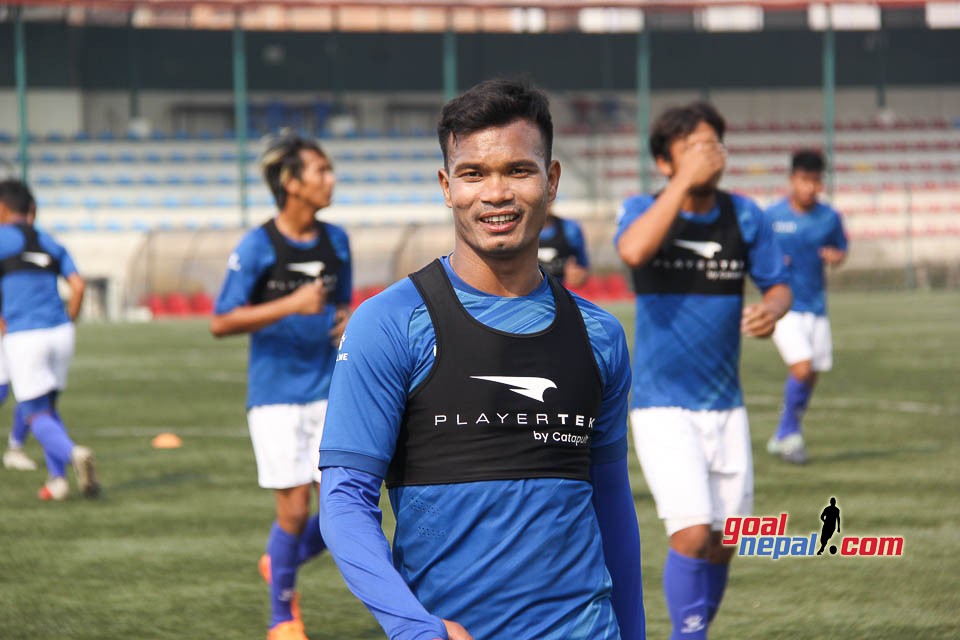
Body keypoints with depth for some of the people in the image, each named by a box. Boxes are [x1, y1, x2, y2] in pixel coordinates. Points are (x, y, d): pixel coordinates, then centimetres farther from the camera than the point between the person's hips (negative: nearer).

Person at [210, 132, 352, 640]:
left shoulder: (335, 241, 7)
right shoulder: (258, 246, -9)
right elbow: (221, 323, -12)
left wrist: (348, 321, -2)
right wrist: (291, 306, -22)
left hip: (329, 393, 4)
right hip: (276, 396, -4)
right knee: (295, 508, -5)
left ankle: (282, 563, 25)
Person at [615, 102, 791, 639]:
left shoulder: (744, 216, 2)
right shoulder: (644, 210, -7)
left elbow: (779, 286, 9)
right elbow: (633, 251, -30)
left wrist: (771, 309, -15)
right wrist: (684, 181, -28)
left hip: (726, 406, 4)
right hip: (664, 407, -4)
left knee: (723, 544, 8)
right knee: (692, 533, -18)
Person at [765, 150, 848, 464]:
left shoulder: (830, 217, 3)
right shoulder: (772, 217, -5)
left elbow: (841, 249, 15)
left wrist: (835, 256, -8)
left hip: (816, 306, 4)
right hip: (784, 306, -4)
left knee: (812, 375, 7)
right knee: (802, 368, -19)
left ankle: (783, 438, 26)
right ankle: (789, 432, 2)